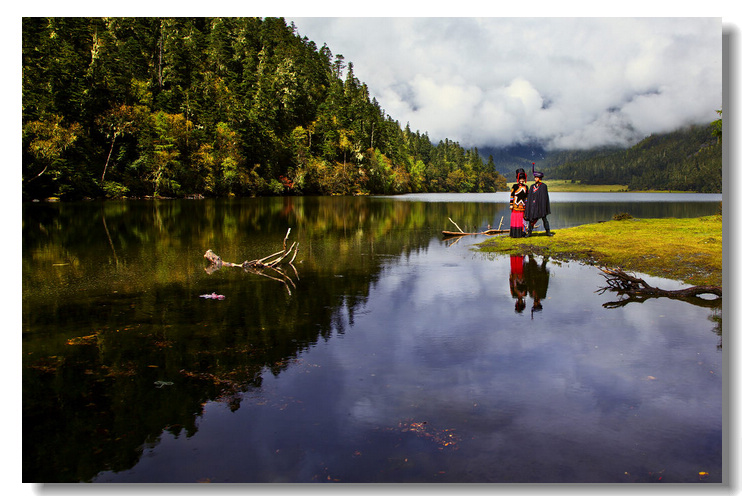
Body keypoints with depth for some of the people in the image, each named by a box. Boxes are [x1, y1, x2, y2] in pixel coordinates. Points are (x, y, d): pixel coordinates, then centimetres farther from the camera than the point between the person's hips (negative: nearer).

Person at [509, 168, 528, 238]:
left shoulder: (526, 187, 12)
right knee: (515, 219, -2)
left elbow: (527, 196, 16)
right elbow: (511, 196, -4)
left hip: (523, 206, 4)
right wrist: (511, 204, -9)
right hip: (516, 205, -4)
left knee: (522, 219, 6)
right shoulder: (515, 186, -2)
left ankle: (521, 233, 12)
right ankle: (514, 234, 2)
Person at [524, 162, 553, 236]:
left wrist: (543, 207, -13)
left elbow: (544, 197, -7)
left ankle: (548, 232, 7)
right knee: (531, 219, 4)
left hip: (540, 205, -4)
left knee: (544, 218, 0)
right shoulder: (532, 186, 11)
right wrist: (528, 205, 7)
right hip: (533, 205, 4)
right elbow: (529, 197, 12)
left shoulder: (543, 186, -3)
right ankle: (529, 232, 10)